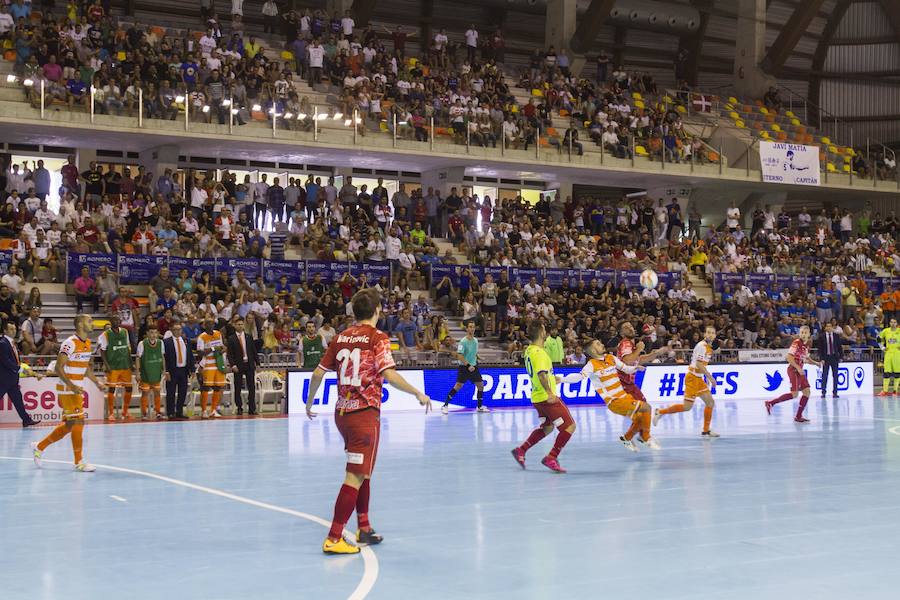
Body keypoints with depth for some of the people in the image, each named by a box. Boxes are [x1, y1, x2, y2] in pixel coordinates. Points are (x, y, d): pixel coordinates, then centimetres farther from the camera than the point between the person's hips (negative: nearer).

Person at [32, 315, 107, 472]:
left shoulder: (88, 343, 11)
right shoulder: (70, 343, -16)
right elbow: (58, 368, -18)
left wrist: (97, 382, 11)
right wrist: (72, 386, -26)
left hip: (77, 389, 9)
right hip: (67, 390, -9)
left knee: (69, 424, 14)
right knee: (78, 422, -8)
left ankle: (40, 447, 28)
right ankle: (79, 462, -1)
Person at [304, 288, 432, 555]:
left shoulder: (341, 337, 8)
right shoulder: (377, 338, -8)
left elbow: (318, 373, 9)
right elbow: (389, 374, -21)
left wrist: (309, 402, 23)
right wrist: (418, 394, -11)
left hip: (342, 411, 7)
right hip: (365, 413, -7)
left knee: (362, 472, 21)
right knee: (356, 477, -5)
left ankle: (364, 529, 28)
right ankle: (333, 539, -7)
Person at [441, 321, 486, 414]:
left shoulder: (475, 340, 8)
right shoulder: (463, 341, -14)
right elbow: (459, 356, -19)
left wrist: (476, 362, 16)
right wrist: (468, 365, -24)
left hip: (473, 367, 7)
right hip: (464, 367, -7)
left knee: (480, 385, 5)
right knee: (458, 386, -13)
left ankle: (480, 407, 17)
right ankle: (445, 405, -5)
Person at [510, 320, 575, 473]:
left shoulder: (529, 350, 9)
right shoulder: (539, 352, -20)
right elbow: (541, 374, -32)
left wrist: (552, 379, 36)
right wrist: (549, 393, -39)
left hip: (538, 397, 10)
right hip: (547, 397, -10)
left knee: (547, 427, 25)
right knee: (570, 426, -4)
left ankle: (521, 450, 22)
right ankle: (551, 458, -4)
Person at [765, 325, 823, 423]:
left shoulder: (807, 344, 12)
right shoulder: (796, 342, -13)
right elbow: (789, 357, -19)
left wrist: (817, 363, 11)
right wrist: (798, 368, -22)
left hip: (799, 370, 9)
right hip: (793, 370, -9)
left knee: (807, 392, 3)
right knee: (794, 394, -15)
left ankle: (798, 416, 7)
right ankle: (770, 403, -8)